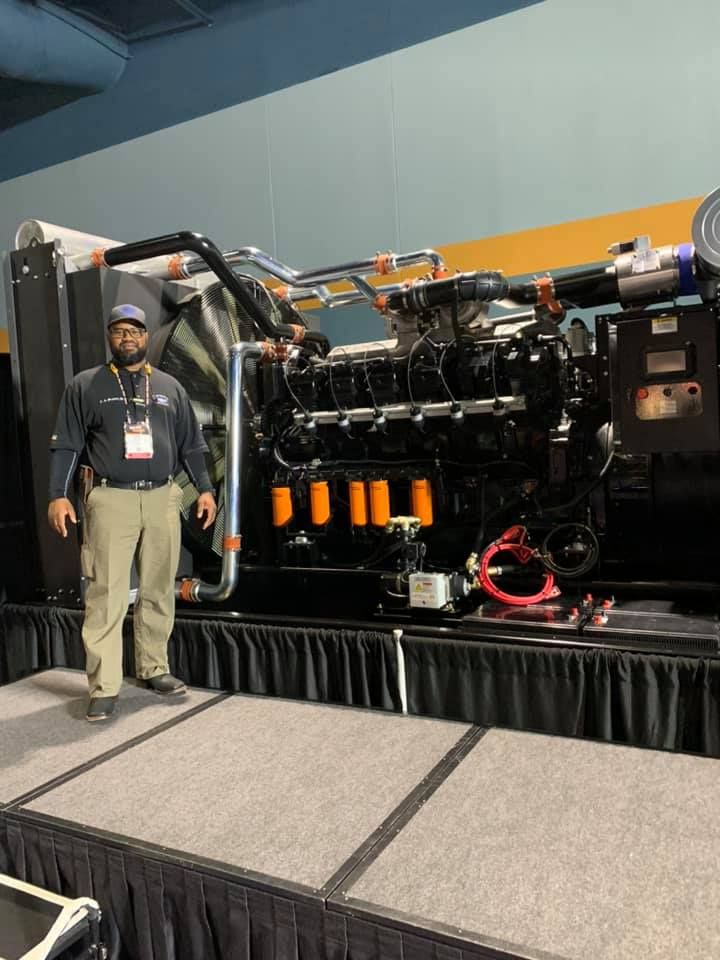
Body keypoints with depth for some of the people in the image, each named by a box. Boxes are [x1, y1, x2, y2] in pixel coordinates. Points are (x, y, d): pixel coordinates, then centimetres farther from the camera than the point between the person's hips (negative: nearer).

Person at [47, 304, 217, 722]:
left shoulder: (170, 387, 15)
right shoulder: (86, 386, 7)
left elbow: (192, 444, 15)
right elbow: (66, 445, 4)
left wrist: (205, 489, 8)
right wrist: (59, 495, -5)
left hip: (162, 498, 3)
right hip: (111, 499, -3)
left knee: (159, 591, 8)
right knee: (107, 594, -6)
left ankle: (155, 668, 21)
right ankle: (104, 687, -1)